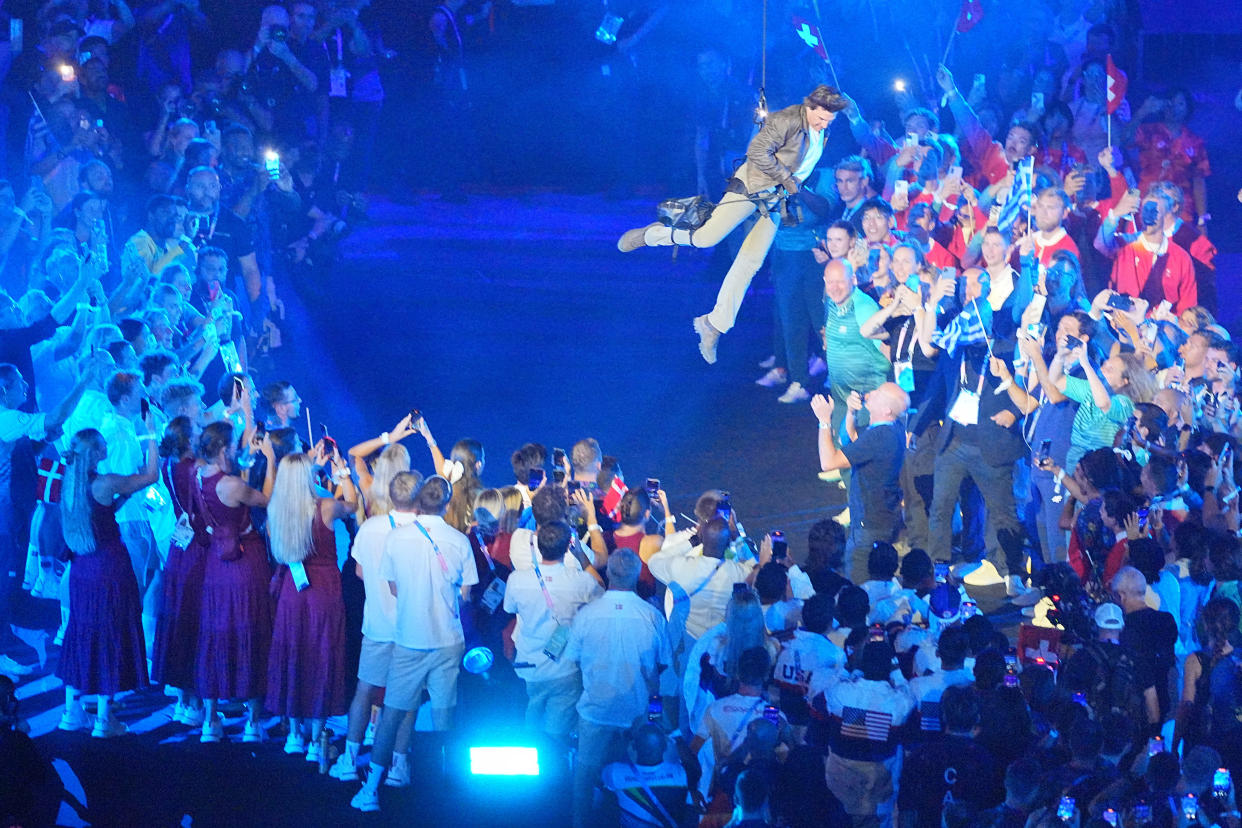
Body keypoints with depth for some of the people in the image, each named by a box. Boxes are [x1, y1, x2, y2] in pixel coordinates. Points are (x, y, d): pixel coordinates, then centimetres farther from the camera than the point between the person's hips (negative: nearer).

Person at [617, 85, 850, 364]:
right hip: (753, 185, -7)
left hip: (775, 199, 7)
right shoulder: (787, 120, -17)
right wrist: (787, 179, -16)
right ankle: (651, 235, 10)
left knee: (750, 263, 1)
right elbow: (757, 151, -21)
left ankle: (715, 324, 6)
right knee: (706, 238, -16)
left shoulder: (823, 132, 7)